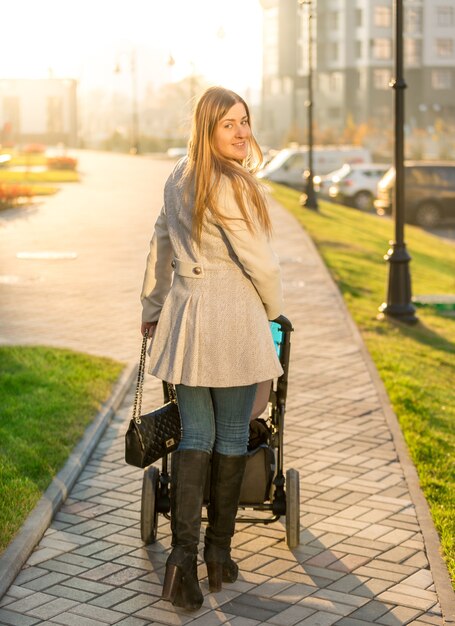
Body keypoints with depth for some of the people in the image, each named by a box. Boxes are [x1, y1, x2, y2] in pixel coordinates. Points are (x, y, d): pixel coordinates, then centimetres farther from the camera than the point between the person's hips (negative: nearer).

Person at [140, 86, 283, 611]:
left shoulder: (178, 181, 10)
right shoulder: (232, 186, -14)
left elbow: (160, 246, 19)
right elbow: (260, 261, -11)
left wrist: (153, 308, 30)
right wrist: (273, 308, 8)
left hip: (184, 313, 6)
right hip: (233, 318, -6)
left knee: (194, 437, 8)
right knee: (232, 437, 8)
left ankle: (183, 552, -4)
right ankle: (219, 551, 17)